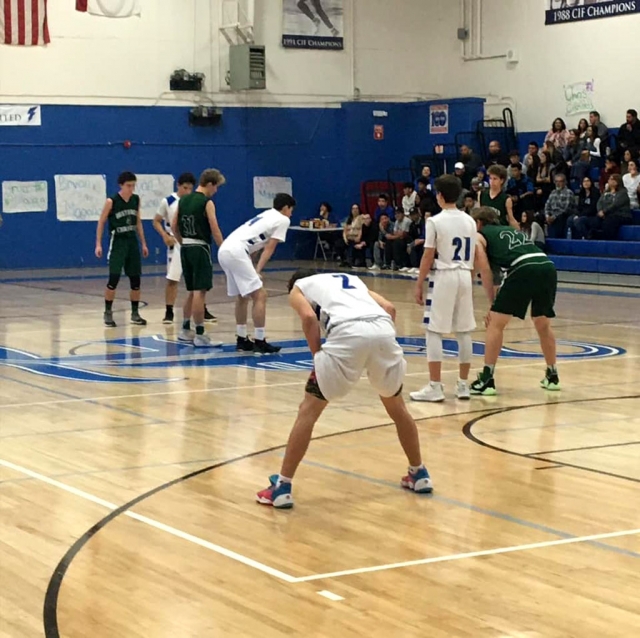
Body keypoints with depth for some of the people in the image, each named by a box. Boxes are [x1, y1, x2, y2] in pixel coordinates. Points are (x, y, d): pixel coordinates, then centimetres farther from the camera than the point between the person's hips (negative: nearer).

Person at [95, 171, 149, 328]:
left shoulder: (136, 200, 4)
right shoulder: (111, 201, -10)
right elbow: (101, 222, -4)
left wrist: (143, 243, 13)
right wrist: (98, 244, -9)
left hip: (132, 241, 5)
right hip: (117, 242, -5)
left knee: (135, 279, 5)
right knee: (114, 278, -11)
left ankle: (135, 313, 15)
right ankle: (108, 313, 1)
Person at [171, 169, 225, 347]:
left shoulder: (183, 200, 11)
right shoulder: (207, 203, -9)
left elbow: (174, 227, 14)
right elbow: (215, 230, -13)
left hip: (186, 248, 8)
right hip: (200, 248, -7)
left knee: (192, 291, 18)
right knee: (200, 292, -6)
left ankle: (185, 330, 26)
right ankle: (200, 335, -6)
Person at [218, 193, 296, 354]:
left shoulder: (266, 215, 29)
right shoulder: (283, 220, 4)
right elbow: (269, 249, -2)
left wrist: (253, 270, 16)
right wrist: (258, 271, -4)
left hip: (224, 250, 9)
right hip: (236, 252, -9)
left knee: (242, 296, 21)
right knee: (260, 295, -5)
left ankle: (242, 339, 26)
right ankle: (259, 342, -5)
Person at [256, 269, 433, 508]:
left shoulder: (298, 287, 27)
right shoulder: (352, 279, 40)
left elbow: (309, 317, 4)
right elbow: (389, 308, 24)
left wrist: (318, 356, 12)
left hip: (348, 332, -4)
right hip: (383, 328, 4)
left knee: (308, 411, 8)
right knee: (396, 407, 28)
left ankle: (282, 487, 7)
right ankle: (419, 474, 37)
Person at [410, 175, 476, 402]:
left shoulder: (435, 221, -8)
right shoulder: (470, 221, 9)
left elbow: (428, 257, -9)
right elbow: (473, 257, 12)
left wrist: (419, 284, -3)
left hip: (443, 276, -6)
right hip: (465, 276, 6)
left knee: (434, 331, -1)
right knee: (464, 331, 10)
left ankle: (435, 387, -4)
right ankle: (463, 384, 15)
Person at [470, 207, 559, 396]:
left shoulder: (479, 236, 18)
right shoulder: (512, 230, 36)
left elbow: (485, 270, 6)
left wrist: (493, 304, 11)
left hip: (523, 270, -6)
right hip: (548, 267, 6)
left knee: (495, 324, 4)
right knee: (543, 324, 25)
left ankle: (486, 380, 0)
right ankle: (552, 376, 33)